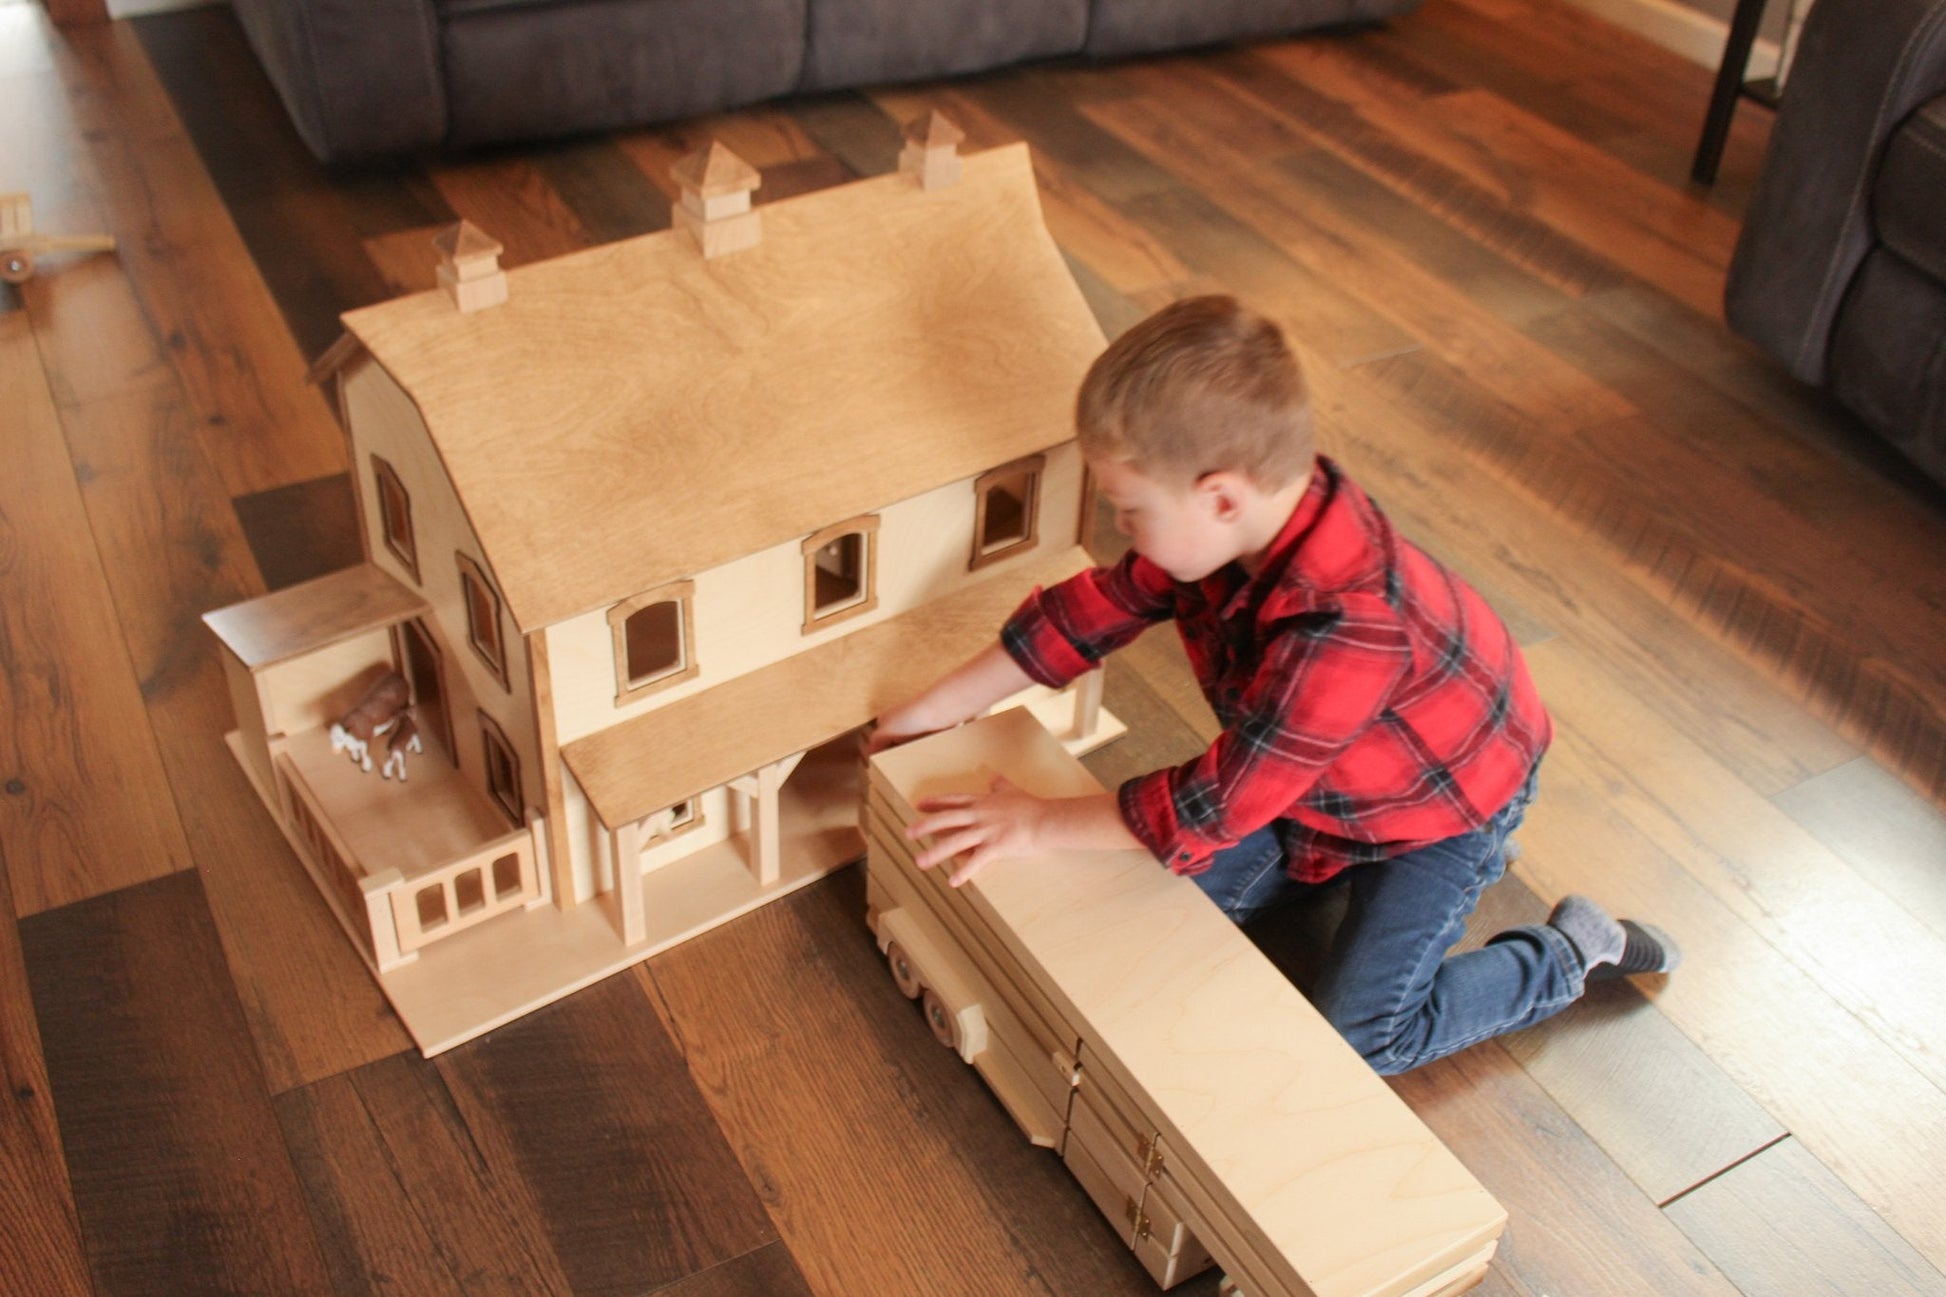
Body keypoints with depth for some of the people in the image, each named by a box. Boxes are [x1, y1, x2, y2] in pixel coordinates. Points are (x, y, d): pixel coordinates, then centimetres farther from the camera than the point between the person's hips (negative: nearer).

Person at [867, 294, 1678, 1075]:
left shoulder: (1343, 631, -44)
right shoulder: (1234, 520, -20)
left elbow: (1221, 801, -36)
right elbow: (1098, 608, -8)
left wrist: (1040, 824, -27)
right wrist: (938, 710, -3)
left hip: (1443, 800, -7)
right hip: (1319, 777, 7)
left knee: (1356, 1041, -5)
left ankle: (1574, 956, 12)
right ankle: (1358, 866, 23)